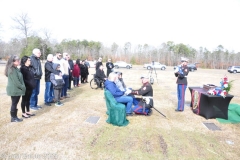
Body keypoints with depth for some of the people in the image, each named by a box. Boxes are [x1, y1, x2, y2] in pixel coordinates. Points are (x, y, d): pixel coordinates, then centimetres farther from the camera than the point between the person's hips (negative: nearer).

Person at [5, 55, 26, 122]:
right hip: (14, 90, -9)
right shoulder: (12, 70, -19)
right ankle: (13, 118, 14)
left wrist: (22, 87, 7)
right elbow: (16, 81, -20)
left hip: (16, 89, 9)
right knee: (14, 103, 2)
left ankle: (14, 116, 24)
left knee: (15, 103, 15)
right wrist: (23, 87, -12)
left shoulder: (15, 69, 11)